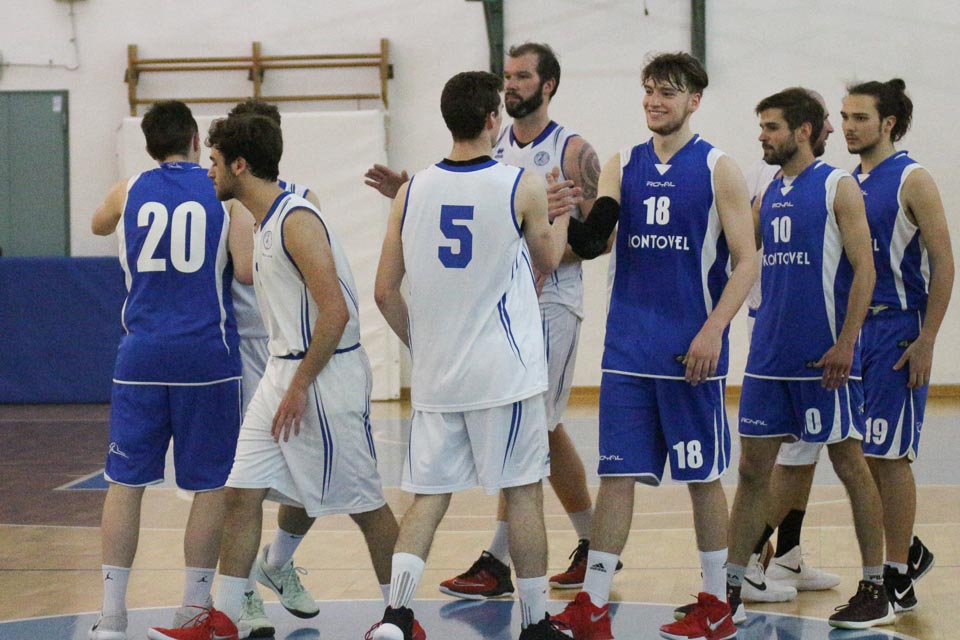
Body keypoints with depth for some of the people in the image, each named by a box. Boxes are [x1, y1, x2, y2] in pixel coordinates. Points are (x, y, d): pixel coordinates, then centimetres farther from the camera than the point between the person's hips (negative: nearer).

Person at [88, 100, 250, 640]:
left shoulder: (129, 191, 7)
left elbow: (99, 225, 29)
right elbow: (247, 271, -9)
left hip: (142, 354, 2)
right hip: (207, 354, -2)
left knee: (126, 481, 6)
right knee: (211, 484, 7)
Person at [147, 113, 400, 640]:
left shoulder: (296, 220, -17)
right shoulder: (264, 223, 13)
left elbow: (335, 312, -22)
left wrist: (300, 385, -19)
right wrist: (286, 380, 20)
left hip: (325, 375, -10)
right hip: (283, 370, 10)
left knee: (364, 503, 1)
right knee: (241, 493, 5)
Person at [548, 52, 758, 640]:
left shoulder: (717, 169, -2)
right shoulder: (623, 166, 9)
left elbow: (747, 261, -5)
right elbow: (592, 242, 2)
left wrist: (713, 330, -15)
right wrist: (570, 221, -20)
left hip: (691, 351, -3)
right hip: (628, 349, 3)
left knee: (703, 476, 5)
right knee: (617, 475, 2)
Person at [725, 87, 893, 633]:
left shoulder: (838, 187, -6)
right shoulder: (769, 194, 14)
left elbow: (864, 269, -11)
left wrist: (846, 343, -18)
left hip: (823, 357, -6)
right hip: (770, 356, 7)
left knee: (850, 464, 1)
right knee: (754, 468, 7)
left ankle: (876, 592, 9)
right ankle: (731, 587, 12)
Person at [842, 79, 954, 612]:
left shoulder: (912, 181, -8)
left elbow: (944, 265, -11)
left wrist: (925, 341, -16)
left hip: (896, 330, -7)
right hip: (852, 329, 7)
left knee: (888, 455, -5)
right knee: (863, 456, 10)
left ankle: (898, 579, 3)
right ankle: (908, 552, 27)